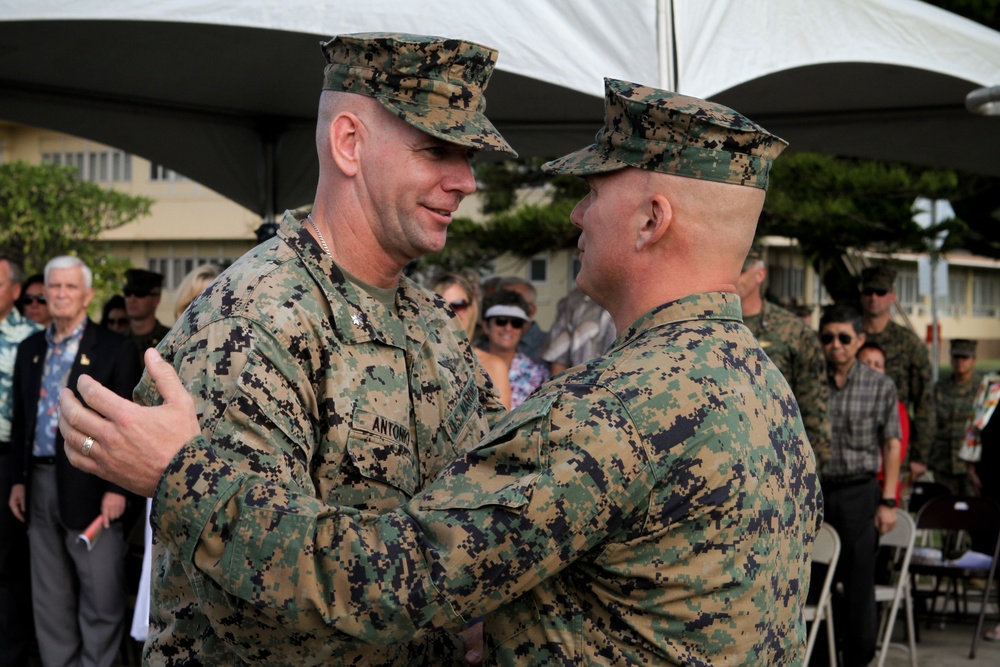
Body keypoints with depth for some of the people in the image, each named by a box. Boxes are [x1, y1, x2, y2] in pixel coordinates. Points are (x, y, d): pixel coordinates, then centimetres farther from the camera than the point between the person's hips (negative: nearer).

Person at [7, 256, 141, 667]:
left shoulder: (115, 350, -4)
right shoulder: (30, 349, 13)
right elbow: (20, 420, 16)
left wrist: (117, 488, -13)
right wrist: (17, 480, 9)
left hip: (89, 484, -5)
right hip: (40, 482, 6)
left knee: (100, 591, -1)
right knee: (50, 595, 12)